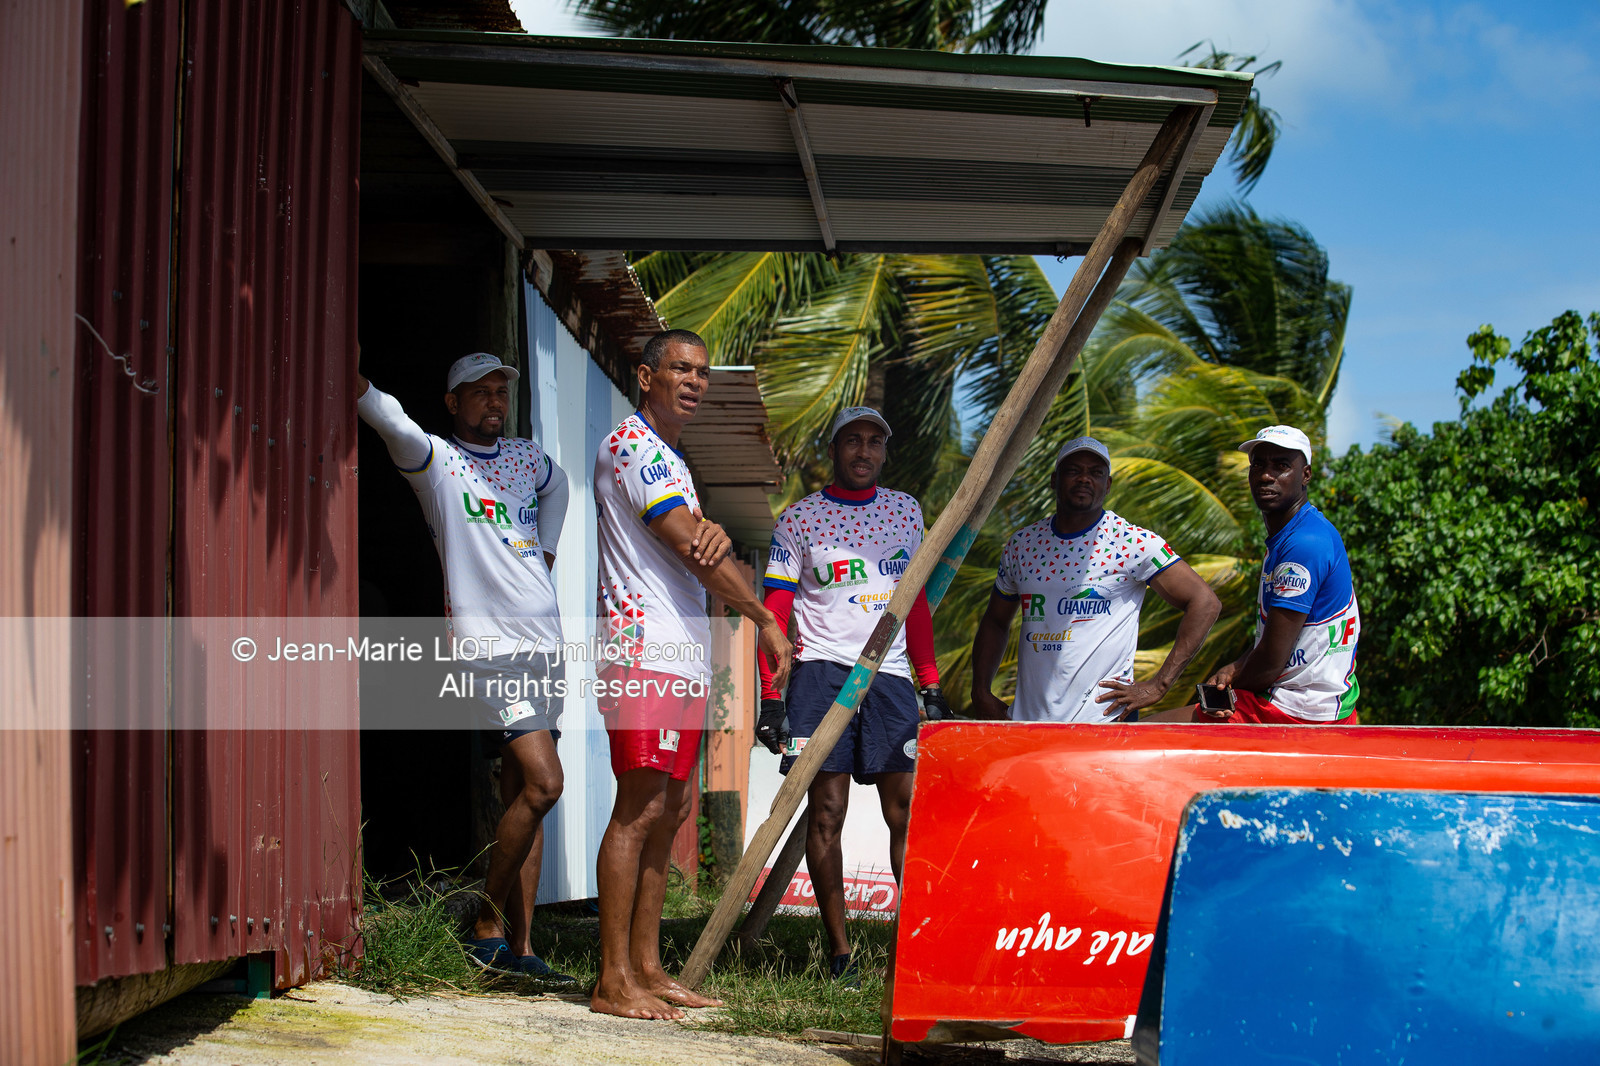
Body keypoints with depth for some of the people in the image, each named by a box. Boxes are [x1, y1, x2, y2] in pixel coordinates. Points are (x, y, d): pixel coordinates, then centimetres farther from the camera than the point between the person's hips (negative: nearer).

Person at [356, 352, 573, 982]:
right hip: (489, 644, -6)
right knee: (542, 783, -17)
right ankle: (487, 929, -4)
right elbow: (384, 414, -20)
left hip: (544, 642, 6)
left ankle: (518, 948, 7)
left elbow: (557, 485, 36)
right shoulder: (434, 459, -3)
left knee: (522, 793, 5)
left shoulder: (527, 458, 15)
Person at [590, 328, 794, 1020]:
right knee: (640, 809, -13)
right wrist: (765, 619, -8)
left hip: (682, 654, 10)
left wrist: (711, 531, -14)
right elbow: (688, 548, -14)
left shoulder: (668, 457, 24)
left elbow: (696, 541, 13)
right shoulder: (632, 445, -8)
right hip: (644, 653, -10)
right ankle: (613, 982, -13)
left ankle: (646, 966, 13)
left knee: (669, 809, 9)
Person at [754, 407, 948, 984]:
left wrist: (931, 685, 15)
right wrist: (769, 695, -6)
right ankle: (839, 952, 0)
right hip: (823, 671, -3)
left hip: (891, 675, 3)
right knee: (827, 811, -4)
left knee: (907, 812, -4)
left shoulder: (905, 511, 15)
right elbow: (775, 612, 2)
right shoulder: (798, 520, 4)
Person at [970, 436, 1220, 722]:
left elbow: (1205, 602, -8)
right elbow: (995, 622, 22)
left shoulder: (1133, 543, -5)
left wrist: (1157, 686, -11)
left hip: (1103, 719, -5)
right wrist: (981, 693, 8)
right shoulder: (1021, 545, 10)